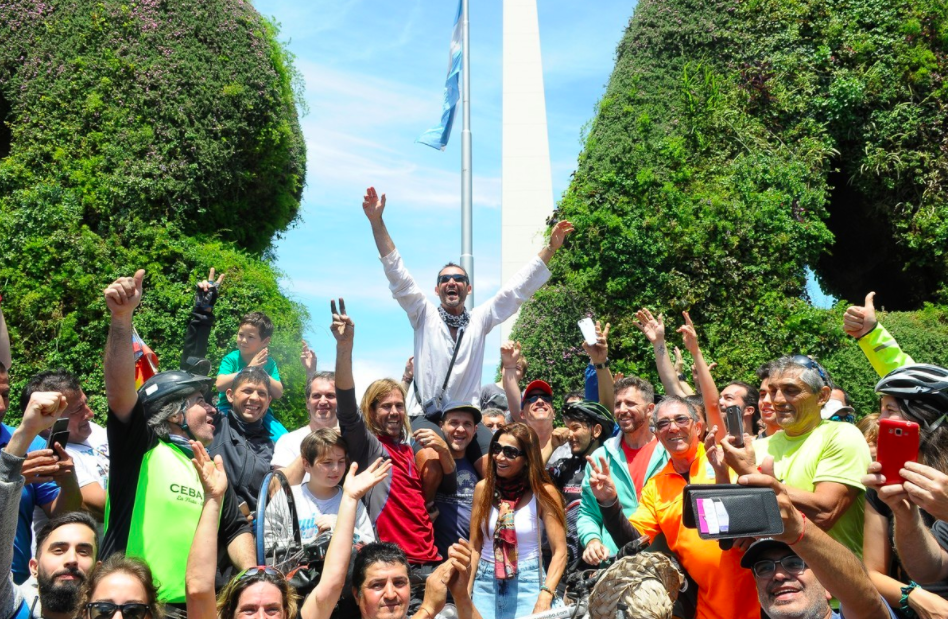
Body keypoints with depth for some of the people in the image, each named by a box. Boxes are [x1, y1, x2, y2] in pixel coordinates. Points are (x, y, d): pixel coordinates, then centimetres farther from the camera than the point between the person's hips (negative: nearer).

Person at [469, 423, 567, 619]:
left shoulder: (544, 493, -9)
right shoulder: (483, 488, 0)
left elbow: (559, 551, -12)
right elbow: (474, 547, 4)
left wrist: (545, 597, -21)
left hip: (527, 584, -3)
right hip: (485, 583, 3)